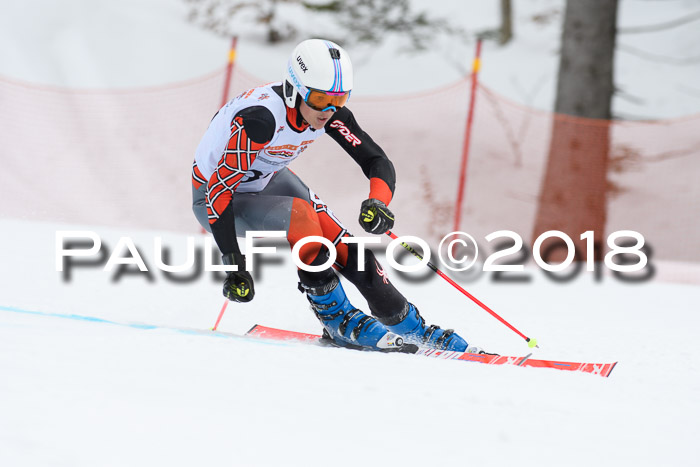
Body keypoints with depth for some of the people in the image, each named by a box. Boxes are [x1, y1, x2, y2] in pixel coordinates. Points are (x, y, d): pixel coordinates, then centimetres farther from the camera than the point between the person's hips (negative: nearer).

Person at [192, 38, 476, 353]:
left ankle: (407, 326, 5)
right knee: (300, 215, -33)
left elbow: (378, 162, -13)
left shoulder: (328, 112, -17)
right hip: (213, 195, -6)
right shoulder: (262, 117, -37)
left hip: (267, 180, 6)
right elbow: (220, 190, -35)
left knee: (346, 247, -10)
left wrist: (378, 201, -35)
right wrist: (234, 266, -37)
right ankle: (337, 320, -17)